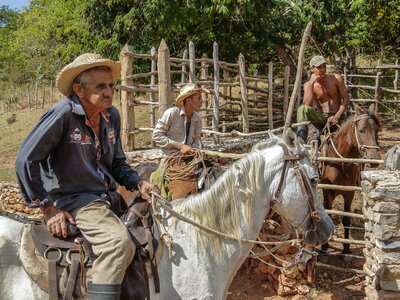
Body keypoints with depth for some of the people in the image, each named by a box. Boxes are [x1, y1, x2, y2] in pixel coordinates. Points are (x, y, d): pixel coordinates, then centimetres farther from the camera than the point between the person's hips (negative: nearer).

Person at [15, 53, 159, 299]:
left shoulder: (112, 115, 5)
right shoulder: (63, 113, -16)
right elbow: (26, 160, -15)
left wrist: (138, 183, -2)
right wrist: (47, 208, -14)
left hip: (109, 196, 8)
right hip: (74, 201, -8)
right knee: (119, 241, -30)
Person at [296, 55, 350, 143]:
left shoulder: (336, 79, 0)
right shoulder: (308, 85, -1)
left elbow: (346, 99, 2)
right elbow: (307, 105, -17)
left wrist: (337, 116, -11)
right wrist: (311, 84, -20)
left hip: (337, 118, 1)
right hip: (321, 117, -1)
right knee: (302, 109, -31)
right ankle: (301, 140, -29)